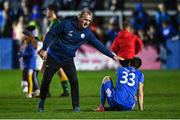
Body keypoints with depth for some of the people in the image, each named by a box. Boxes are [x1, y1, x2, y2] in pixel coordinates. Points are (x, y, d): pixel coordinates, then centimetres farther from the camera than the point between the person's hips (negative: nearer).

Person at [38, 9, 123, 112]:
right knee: (46, 81, 4)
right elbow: (51, 34, -14)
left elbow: (98, 44, -2)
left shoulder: (87, 33, -7)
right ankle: (42, 101, 27)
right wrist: (44, 49, -19)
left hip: (68, 60, 3)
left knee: (74, 81, -11)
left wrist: (113, 56, -4)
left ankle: (76, 106, -3)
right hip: (54, 57, -3)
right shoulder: (67, 24, -19)